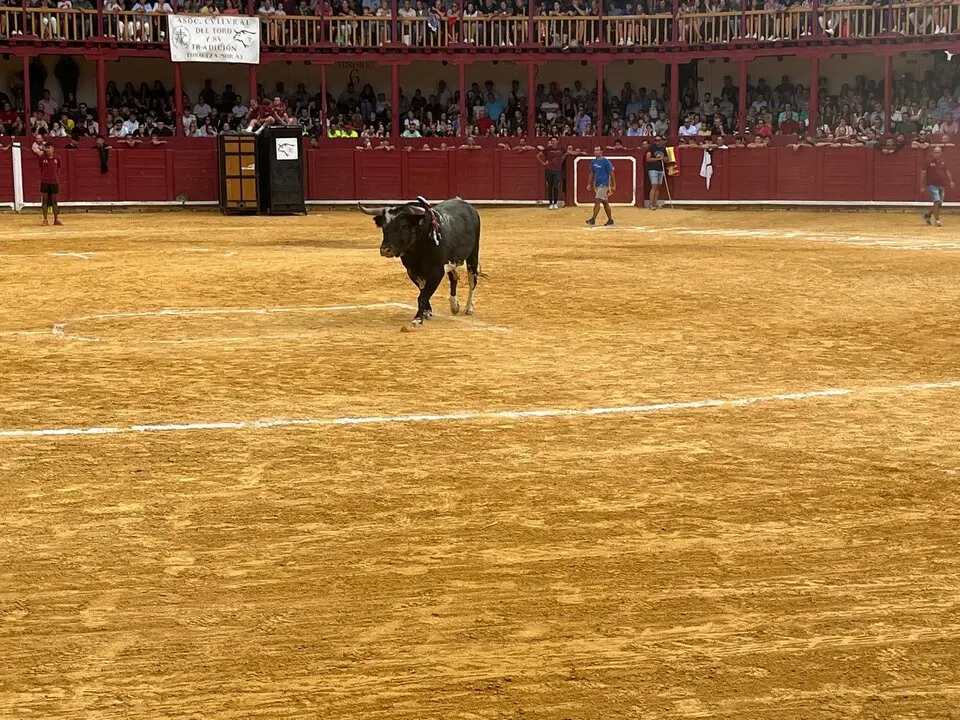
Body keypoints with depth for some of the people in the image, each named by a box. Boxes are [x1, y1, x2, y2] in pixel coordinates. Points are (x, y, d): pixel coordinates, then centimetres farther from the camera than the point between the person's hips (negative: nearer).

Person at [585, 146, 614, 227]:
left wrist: (614, 185, -10)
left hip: (604, 184, -7)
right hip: (597, 185, 7)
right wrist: (589, 184, 13)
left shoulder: (606, 161, -10)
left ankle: (593, 220, -16)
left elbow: (611, 174, -9)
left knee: (597, 201, -15)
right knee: (605, 203, 11)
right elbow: (592, 173, 19)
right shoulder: (593, 162, 10)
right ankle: (610, 220, 17)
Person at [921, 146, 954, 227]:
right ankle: (937, 220, -17)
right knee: (937, 201, -20)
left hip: (941, 186, 6)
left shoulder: (943, 163, 11)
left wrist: (951, 181, 3)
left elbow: (947, 172, 19)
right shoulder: (929, 163, -4)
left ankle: (927, 215, 30)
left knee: (939, 204, 9)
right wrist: (922, 186, -10)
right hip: (932, 186, -6)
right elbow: (923, 174, -5)